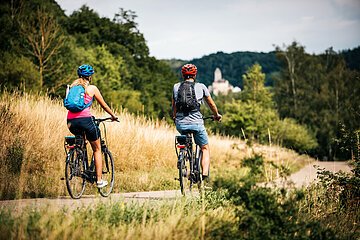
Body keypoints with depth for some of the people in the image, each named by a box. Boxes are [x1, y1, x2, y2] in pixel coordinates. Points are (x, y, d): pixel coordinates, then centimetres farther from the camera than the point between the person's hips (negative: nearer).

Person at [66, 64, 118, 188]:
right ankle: (99, 180, 9)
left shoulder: (72, 87, 17)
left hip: (71, 122, 4)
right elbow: (104, 105, 14)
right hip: (85, 119, -4)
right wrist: (113, 116, 31)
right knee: (97, 149, 13)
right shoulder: (92, 88, 6)